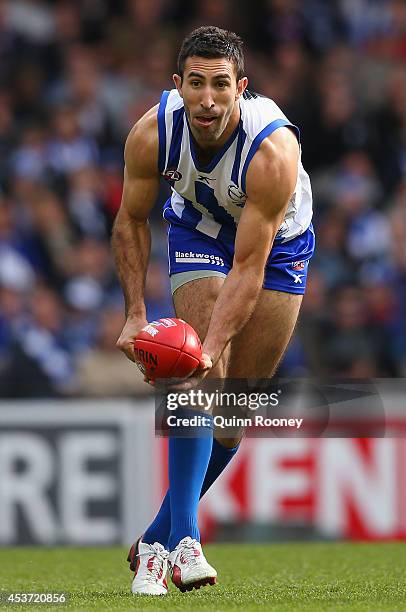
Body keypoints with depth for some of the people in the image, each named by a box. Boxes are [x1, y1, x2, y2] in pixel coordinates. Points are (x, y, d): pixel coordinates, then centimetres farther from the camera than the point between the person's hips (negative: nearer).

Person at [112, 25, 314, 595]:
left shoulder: (273, 150, -39)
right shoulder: (152, 135, -29)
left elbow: (249, 266, -37)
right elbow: (131, 221, -10)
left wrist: (213, 346, -46)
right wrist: (135, 313, -19)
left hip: (277, 242, -1)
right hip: (198, 228, 1)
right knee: (201, 379, -21)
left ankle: (158, 539, 15)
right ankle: (183, 537, -26)